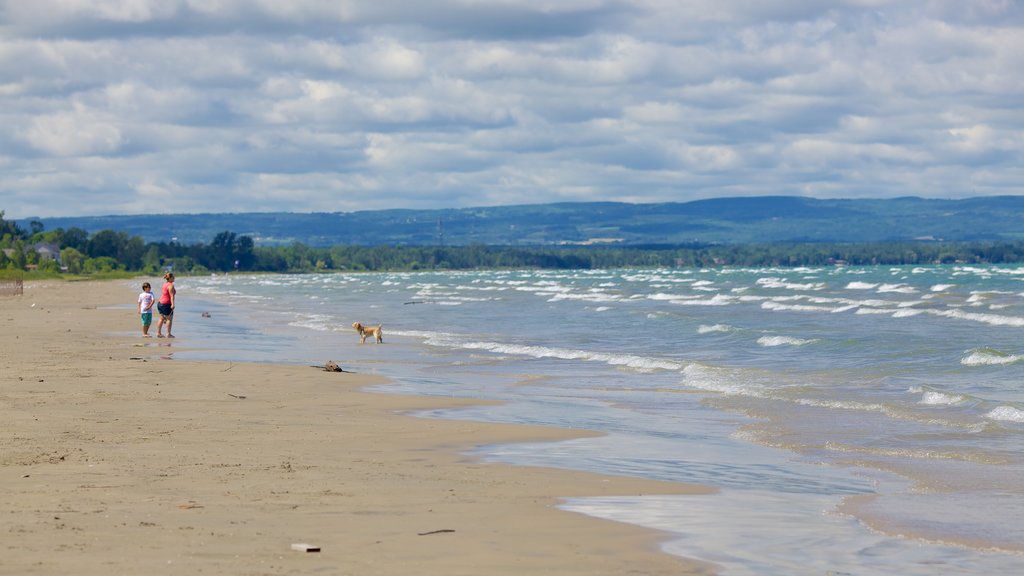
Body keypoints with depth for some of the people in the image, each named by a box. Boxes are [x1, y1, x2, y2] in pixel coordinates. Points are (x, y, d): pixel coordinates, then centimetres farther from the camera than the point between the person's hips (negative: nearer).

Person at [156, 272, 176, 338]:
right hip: (166, 304, -9)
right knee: (169, 318, -2)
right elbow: (171, 295, -23)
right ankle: (168, 334, -2)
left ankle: (158, 333, 12)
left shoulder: (165, 284, 14)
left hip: (160, 303, 9)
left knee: (162, 318, 12)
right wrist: (173, 304, -28)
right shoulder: (170, 285, -15)